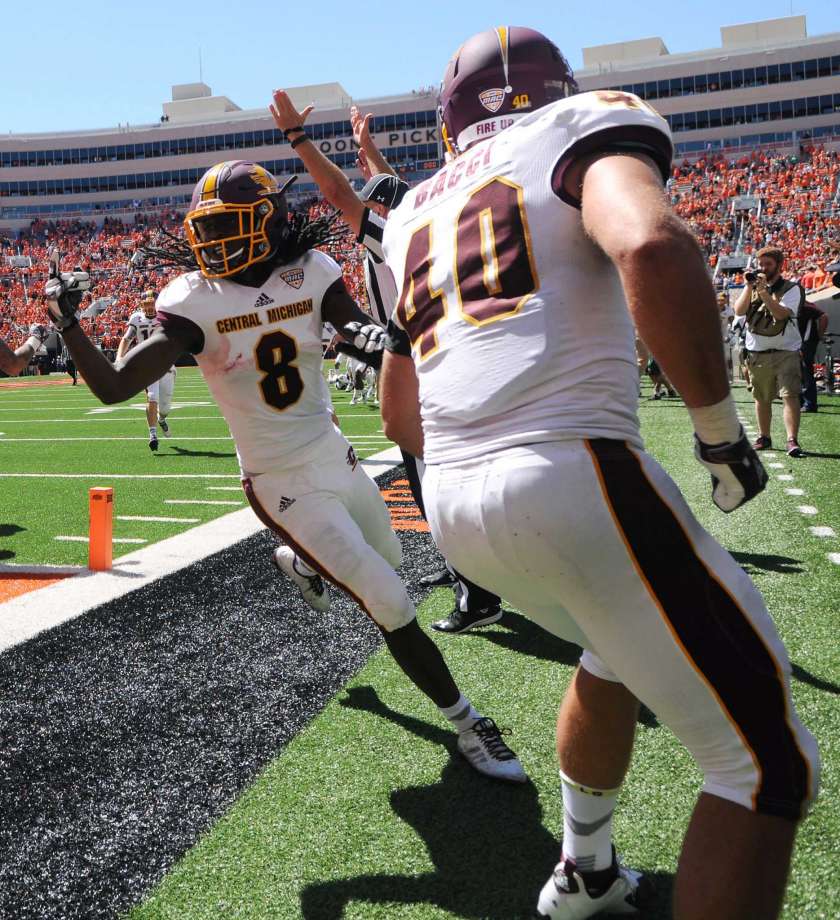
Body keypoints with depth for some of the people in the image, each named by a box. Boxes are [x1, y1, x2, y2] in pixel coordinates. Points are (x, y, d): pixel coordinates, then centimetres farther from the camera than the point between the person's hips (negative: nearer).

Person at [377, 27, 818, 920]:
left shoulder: (415, 215, 24)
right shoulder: (583, 124, 6)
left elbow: (400, 419, 26)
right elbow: (651, 247, -19)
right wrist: (719, 426, -9)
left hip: (452, 504, 8)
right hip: (570, 472, -8)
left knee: (617, 656, 33)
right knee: (765, 760, 4)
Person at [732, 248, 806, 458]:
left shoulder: (791, 288, -1)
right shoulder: (752, 287, 12)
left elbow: (781, 313, -19)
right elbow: (739, 311, -4)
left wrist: (763, 291, -23)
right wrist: (749, 286, -10)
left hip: (785, 352, -4)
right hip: (757, 352, 4)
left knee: (790, 395, -15)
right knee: (761, 398, 10)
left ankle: (792, 441, -20)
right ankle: (764, 437, 23)